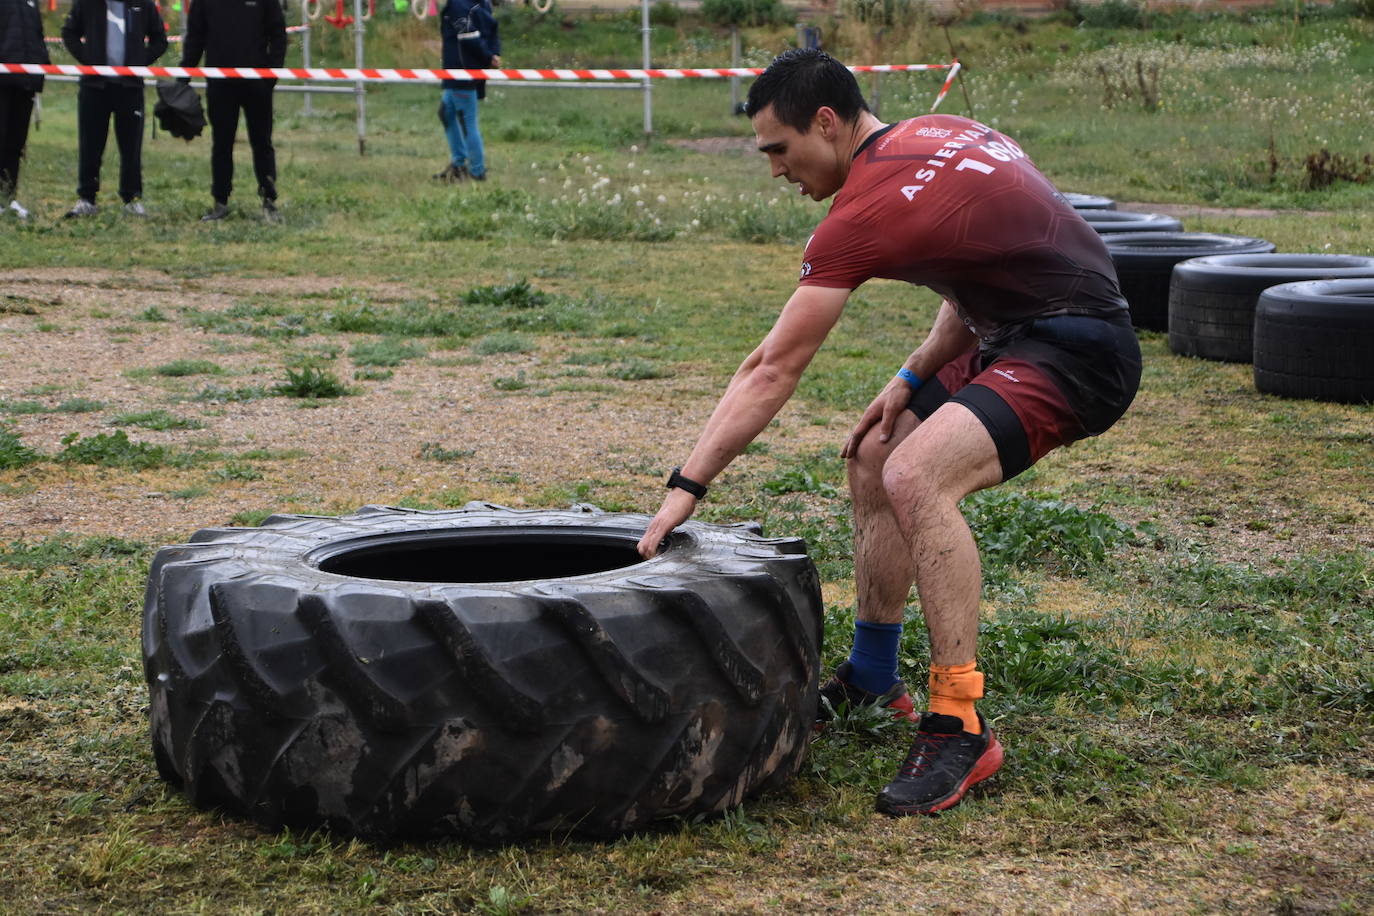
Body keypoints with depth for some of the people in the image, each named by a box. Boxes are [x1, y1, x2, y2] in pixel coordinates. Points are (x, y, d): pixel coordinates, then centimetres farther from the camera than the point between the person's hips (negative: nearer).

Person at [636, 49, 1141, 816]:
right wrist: (914, 378, 9)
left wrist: (687, 486, -11)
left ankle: (960, 729, -23)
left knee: (915, 478, -29)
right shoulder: (939, 134, 10)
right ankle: (873, 679, 33)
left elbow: (773, 370, -15)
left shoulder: (864, 212, -17)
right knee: (873, 458, 18)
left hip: (1076, 349, -11)